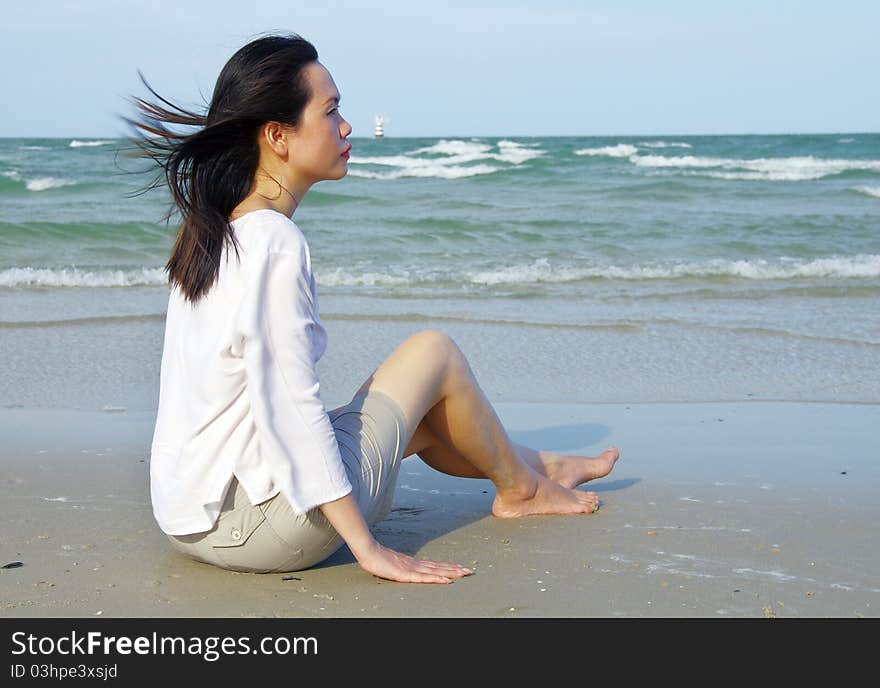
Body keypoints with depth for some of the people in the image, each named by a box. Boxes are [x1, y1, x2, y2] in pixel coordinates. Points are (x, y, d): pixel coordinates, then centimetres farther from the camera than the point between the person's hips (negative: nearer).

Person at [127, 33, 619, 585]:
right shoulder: (276, 243, -21)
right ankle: (520, 486, 28)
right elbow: (290, 408, -24)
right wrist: (368, 549, -19)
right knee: (434, 352, 6)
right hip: (257, 529, -9)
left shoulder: (209, 231, 7)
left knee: (420, 422, 25)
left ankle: (541, 467, 47)